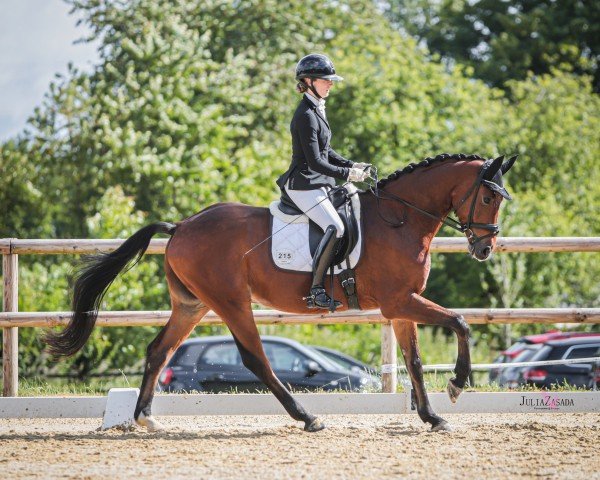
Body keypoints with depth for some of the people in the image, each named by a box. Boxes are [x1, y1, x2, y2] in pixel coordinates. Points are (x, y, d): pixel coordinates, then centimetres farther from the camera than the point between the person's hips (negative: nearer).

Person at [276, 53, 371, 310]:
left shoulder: (317, 110, 14)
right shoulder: (306, 115, -17)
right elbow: (315, 162, -21)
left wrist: (351, 165, 9)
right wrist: (347, 174, -17)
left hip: (319, 183, 11)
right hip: (305, 185, -11)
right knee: (335, 227, -25)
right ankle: (316, 290, -25)